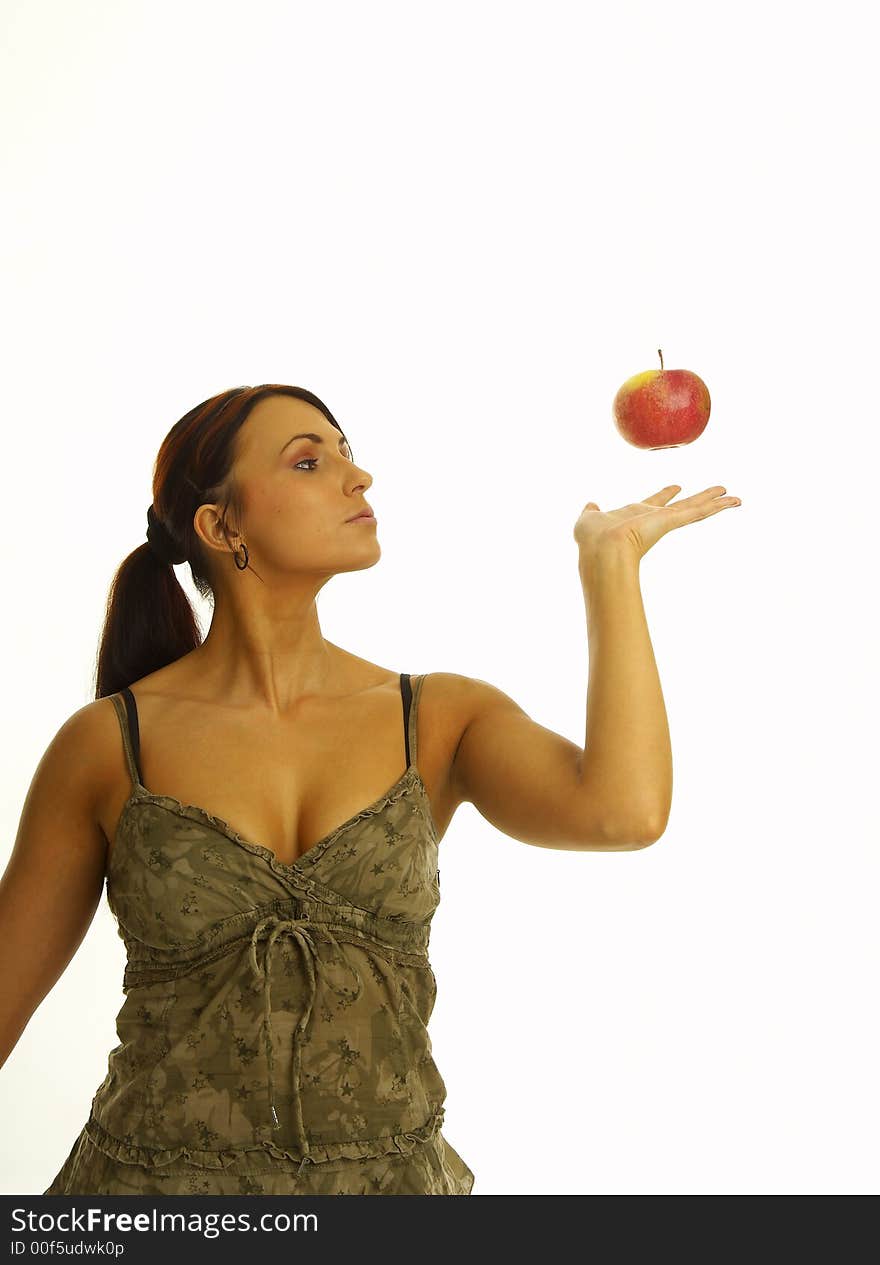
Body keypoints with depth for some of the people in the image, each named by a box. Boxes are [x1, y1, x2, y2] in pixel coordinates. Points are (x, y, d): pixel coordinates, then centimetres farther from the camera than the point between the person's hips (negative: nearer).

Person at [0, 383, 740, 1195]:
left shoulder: (444, 721, -3)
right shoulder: (107, 744, -7)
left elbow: (624, 811, -21)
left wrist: (611, 559, -13)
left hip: (396, 1173, 2)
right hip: (154, 1172, -1)